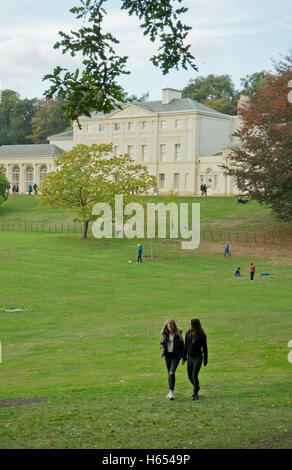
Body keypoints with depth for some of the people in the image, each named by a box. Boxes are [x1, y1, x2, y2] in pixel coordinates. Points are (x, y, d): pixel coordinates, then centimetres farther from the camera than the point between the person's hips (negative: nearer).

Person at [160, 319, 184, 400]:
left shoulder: (178, 334, -9)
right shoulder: (165, 333, -1)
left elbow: (182, 345, -1)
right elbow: (161, 342, 11)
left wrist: (182, 357, -1)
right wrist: (161, 346, -13)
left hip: (176, 355, -4)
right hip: (167, 355, 4)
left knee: (172, 373, -17)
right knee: (169, 374, 12)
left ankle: (171, 392, -17)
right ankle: (171, 391, 24)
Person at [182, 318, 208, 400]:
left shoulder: (201, 335, -9)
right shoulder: (188, 333, 2)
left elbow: (205, 348, -3)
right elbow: (185, 346, 9)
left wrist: (205, 360, -3)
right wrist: (184, 358, 10)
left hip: (198, 357, -5)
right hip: (190, 358, 5)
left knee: (194, 375, -13)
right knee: (190, 376, 10)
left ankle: (195, 394, 0)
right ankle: (196, 387, 39)